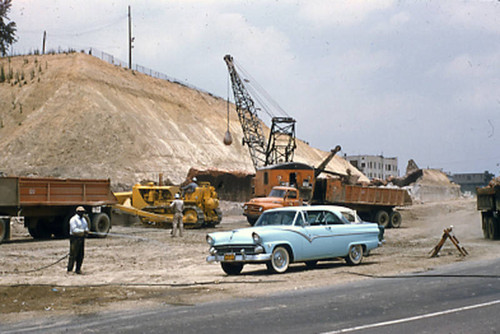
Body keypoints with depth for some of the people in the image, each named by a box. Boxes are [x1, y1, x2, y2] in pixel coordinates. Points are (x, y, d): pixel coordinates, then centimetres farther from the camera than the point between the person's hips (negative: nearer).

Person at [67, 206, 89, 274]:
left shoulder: (83, 219, 16)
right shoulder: (73, 219, -11)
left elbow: (86, 227, 16)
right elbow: (74, 230, -20)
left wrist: (86, 231, -7)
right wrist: (83, 231, -25)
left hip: (81, 238, 8)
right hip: (75, 238, -8)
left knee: (81, 255, 6)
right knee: (73, 254, -7)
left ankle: (78, 269, 13)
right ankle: (69, 270, -1)